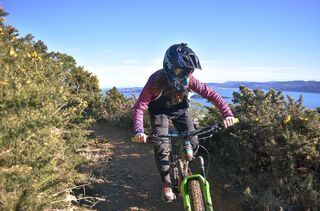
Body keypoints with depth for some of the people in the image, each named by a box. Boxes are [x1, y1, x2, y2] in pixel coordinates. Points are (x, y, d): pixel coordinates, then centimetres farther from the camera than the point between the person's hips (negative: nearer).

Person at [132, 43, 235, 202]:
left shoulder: (189, 80, -27)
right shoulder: (156, 81, -35)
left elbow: (211, 94, -23)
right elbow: (139, 107, -33)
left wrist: (227, 113, -37)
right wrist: (139, 131, -48)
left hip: (180, 110, 3)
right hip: (160, 112, -2)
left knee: (193, 143, -6)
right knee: (162, 147, -16)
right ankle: (166, 183, 7)